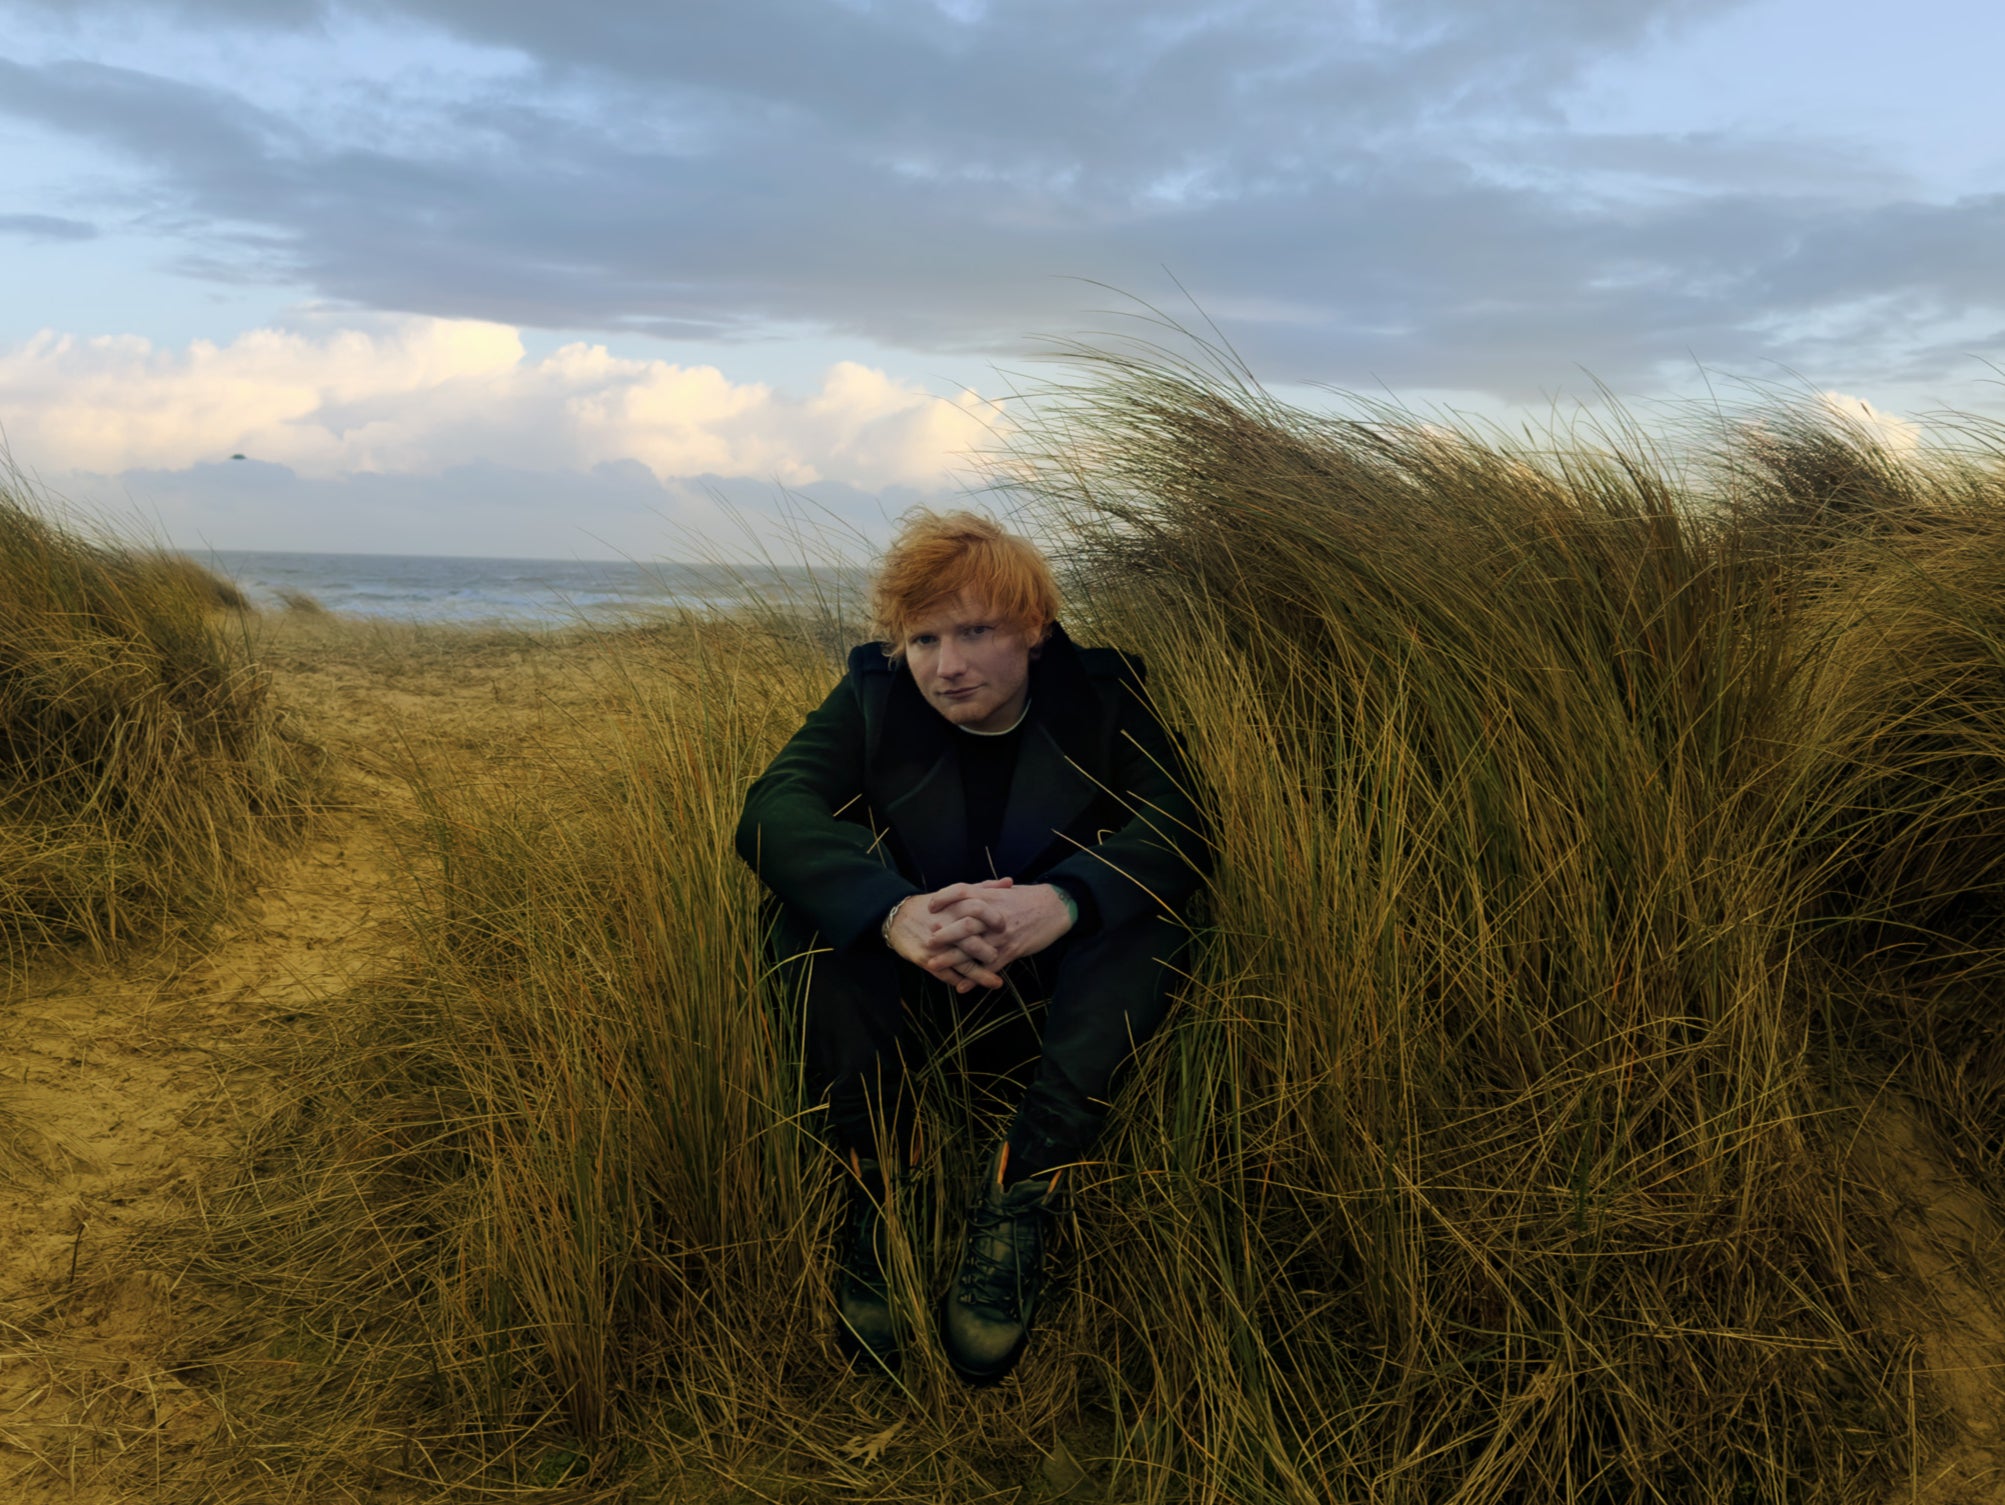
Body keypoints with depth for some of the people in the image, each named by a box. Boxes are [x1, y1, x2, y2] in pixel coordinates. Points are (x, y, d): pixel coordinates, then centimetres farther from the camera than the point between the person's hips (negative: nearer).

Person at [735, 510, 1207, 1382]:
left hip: (1054, 998, 0)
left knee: (1143, 908, -28)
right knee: (804, 901, -25)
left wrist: (1061, 900, -43)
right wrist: (893, 912, -43)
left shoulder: (1100, 697, -5)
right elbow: (772, 811, -23)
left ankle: (1018, 1201, -30)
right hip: (906, 995, 1)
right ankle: (876, 1194, -26)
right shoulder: (872, 697, -5)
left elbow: (1176, 827, -21)